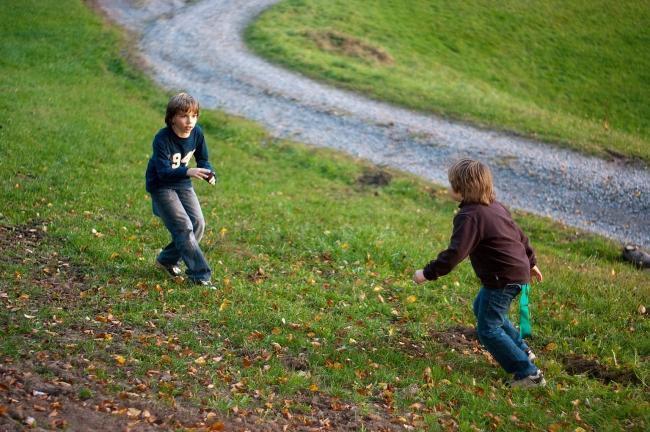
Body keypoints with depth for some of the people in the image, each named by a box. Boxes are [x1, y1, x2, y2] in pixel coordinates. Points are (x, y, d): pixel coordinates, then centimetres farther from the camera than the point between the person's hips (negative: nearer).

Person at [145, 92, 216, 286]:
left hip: (183, 184, 6)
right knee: (184, 227, -14)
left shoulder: (197, 133, -9)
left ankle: (167, 260, 19)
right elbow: (164, 172, -34)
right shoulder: (162, 139, -27)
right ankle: (200, 274, -11)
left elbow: (202, 160, 2)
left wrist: (209, 172, -22)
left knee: (198, 224, 0)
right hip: (161, 186, -6)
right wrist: (188, 172, -51)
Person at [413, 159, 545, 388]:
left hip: (503, 280, -10)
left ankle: (529, 373, -2)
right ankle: (522, 350, 37)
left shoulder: (469, 216, -20)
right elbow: (519, 234, 20)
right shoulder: (495, 206, 9)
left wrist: (428, 273, -20)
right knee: (482, 307, 29)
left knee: (488, 329, -2)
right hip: (519, 272, 10)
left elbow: (454, 253, -28)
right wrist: (530, 262, 33)